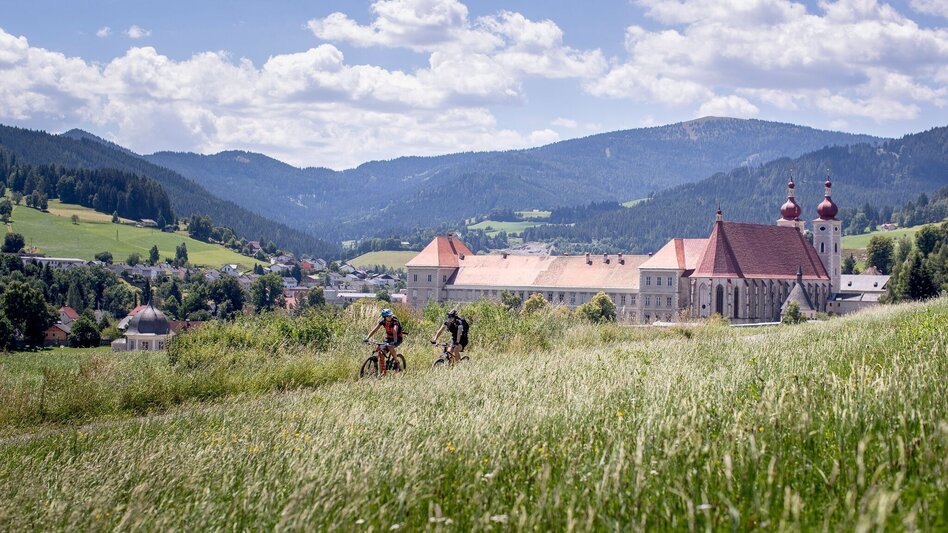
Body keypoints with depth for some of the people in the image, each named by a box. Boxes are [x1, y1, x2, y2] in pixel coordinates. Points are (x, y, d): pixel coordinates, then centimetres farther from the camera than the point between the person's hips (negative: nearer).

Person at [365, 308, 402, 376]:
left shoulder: (395, 321, -27)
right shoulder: (382, 321, -14)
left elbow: (395, 331, -42)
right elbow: (375, 330, -19)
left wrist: (395, 341, -58)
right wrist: (367, 338, -32)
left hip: (398, 338, -4)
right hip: (388, 338, 4)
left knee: (390, 347, -35)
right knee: (381, 354, -10)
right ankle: (381, 373, 0)